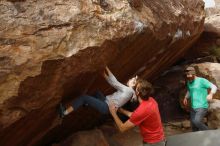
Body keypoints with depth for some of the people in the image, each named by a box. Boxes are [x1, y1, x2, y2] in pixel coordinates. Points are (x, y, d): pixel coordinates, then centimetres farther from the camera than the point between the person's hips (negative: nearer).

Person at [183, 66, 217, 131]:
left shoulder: (201, 80, -10)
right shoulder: (189, 82, 9)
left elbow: (214, 87, -13)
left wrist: (210, 94, -32)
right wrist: (186, 98, 13)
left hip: (202, 107, -7)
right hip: (193, 108, 7)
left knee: (197, 121, -26)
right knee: (193, 127, 10)